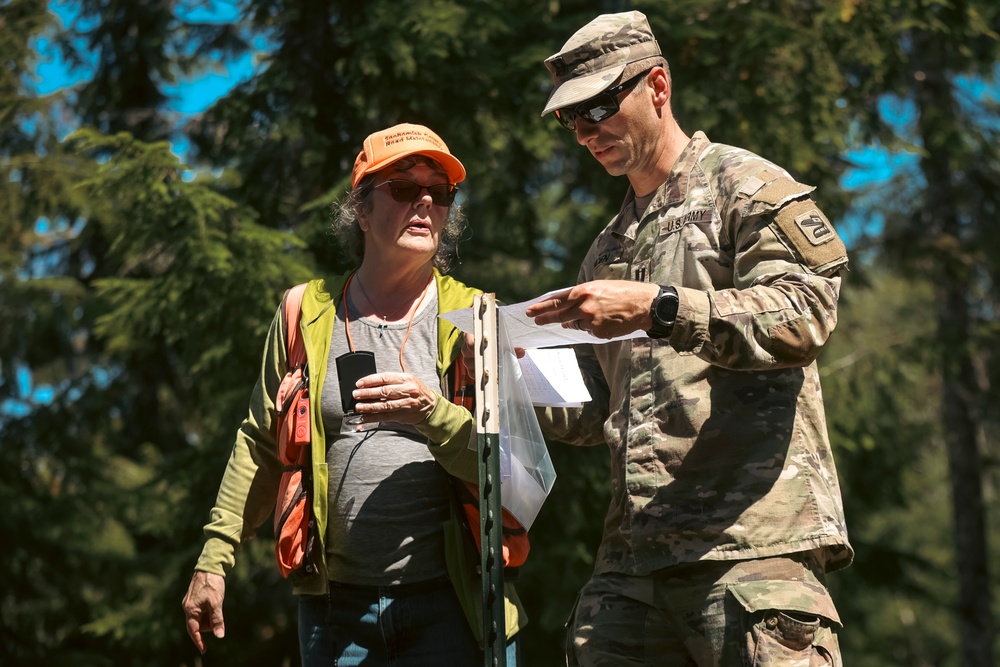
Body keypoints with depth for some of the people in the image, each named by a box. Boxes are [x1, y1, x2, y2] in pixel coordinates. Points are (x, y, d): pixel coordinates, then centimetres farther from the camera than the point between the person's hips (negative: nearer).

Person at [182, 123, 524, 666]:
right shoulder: (307, 316, 7)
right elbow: (262, 448, 12)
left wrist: (435, 414, -24)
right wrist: (213, 560, 8)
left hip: (452, 606, -1)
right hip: (335, 609, 2)